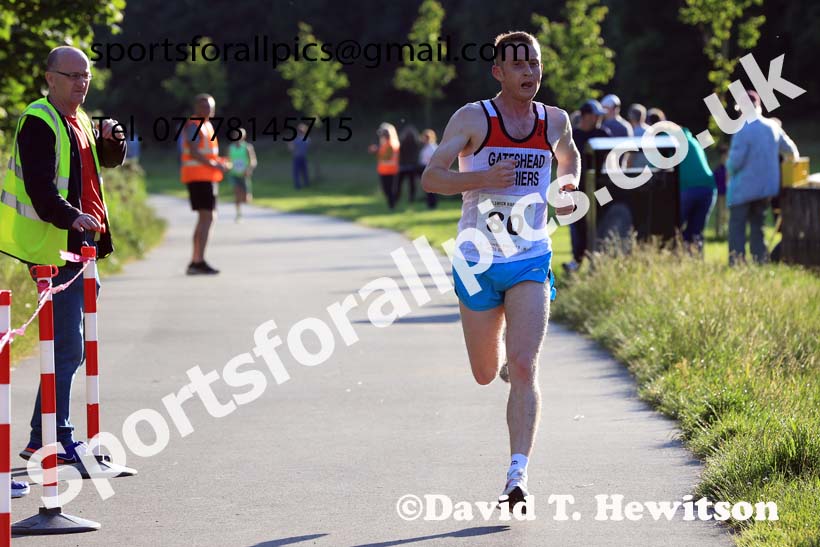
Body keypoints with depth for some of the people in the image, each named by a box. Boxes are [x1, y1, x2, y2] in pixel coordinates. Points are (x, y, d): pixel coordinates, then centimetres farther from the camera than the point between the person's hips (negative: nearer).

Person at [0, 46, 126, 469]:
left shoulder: (79, 121, 17)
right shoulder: (38, 122, -12)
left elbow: (110, 161, 28)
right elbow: (39, 185, -23)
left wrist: (110, 139, 6)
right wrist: (70, 216, -38)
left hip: (81, 244, 10)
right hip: (55, 247, -10)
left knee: (68, 345, 13)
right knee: (67, 347, -11)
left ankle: (49, 435, 20)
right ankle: (51, 439, -8)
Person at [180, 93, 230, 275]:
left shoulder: (206, 125, 20)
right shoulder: (194, 125, -11)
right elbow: (194, 152, -21)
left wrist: (219, 162, 11)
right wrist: (215, 165, -19)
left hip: (206, 177, 11)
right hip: (198, 176, -11)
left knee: (206, 218, 12)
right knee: (207, 217, -13)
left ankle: (195, 262, 15)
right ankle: (199, 261, -16)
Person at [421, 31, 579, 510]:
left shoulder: (555, 121, 5)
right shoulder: (473, 118, -6)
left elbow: (569, 157, 28)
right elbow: (431, 177, -11)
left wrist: (569, 189, 5)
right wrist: (482, 178, -28)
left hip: (531, 262, 1)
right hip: (478, 262, -1)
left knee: (524, 368, -16)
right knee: (485, 374, 12)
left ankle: (518, 475, -18)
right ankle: (504, 355, 50)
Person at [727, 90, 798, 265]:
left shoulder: (743, 130, -18)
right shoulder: (773, 127, 2)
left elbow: (735, 160, -19)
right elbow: (791, 152, 14)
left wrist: (729, 169, 3)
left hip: (744, 187, -6)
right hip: (767, 186, 6)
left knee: (737, 224, 2)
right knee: (757, 223, 16)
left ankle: (737, 262, -4)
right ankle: (760, 260, 11)